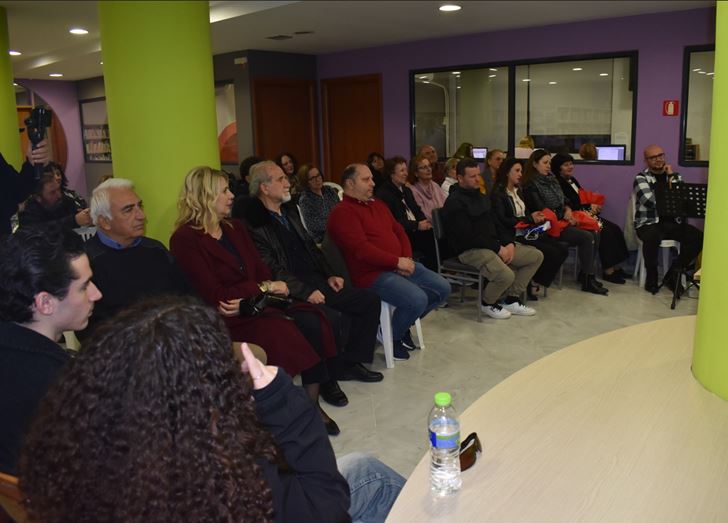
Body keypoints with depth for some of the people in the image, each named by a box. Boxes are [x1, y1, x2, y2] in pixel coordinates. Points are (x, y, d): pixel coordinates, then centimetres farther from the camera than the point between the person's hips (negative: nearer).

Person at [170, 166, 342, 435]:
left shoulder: (235, 228, 15)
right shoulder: (185, 240, -8)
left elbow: (262, 272, 9)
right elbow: (214, 296, -13)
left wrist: (248, 301, -12)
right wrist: (265, 288, -8)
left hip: (254, 306, 6)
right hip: (226, 320, -6)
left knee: (310, 321, -21)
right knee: (282, 331, -31)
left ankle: (313, 404, -15)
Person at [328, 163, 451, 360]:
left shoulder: (378, 205, 19)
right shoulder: (343, 213, -10)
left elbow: (399, 231, 18)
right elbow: (361, 249, -20)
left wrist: (407, 259, -2)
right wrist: (397, 262, -18)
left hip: (399, 266, 9)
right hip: (372, 274, -9)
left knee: (443, 288, 4)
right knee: (417, 300, -26)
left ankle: (404, 322, 21)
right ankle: (393, 336, 3)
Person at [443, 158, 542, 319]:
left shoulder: (481, 197, 17)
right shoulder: (454, 202, -12)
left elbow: (496, 223, 17)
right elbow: (468, 236, -19)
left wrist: (510, 243, -2)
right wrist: (498, 248, -17)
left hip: (494, 244, 10)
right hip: (470, 250, -10)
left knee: (536, 256, 4)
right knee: (506, 275, -32)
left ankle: (512, 299, 7)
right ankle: (488, 303, 1)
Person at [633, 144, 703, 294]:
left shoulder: (675, 175, 15)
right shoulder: (641, 178, -1)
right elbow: (650, 201, -16)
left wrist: (672, 177, -4)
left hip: (673, 222, 5)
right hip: (649, 223, -5)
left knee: (698, 237, -20)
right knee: (652, 238, -38)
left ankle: (673, 274, -4)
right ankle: (651, 276, -13)